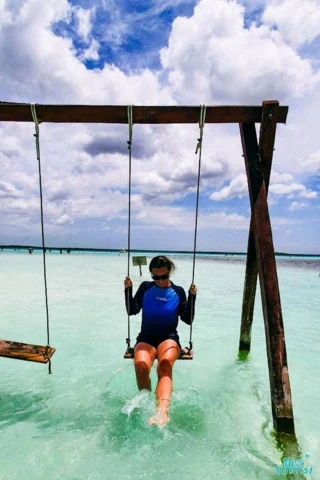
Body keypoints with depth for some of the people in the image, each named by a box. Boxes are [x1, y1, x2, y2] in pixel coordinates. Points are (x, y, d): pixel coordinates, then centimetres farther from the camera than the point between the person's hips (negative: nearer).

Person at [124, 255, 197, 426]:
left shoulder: (178, 291, 9)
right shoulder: (145, 287, 9)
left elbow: (188, 320, 6)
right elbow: (132, 311, 2)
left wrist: (192, 296, -6)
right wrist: (128, 289, -10)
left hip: (169, 338, 0)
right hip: (146, 338, 1)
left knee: (165, 366, -33)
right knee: (141, 367, -29)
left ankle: (162, 412, -52)